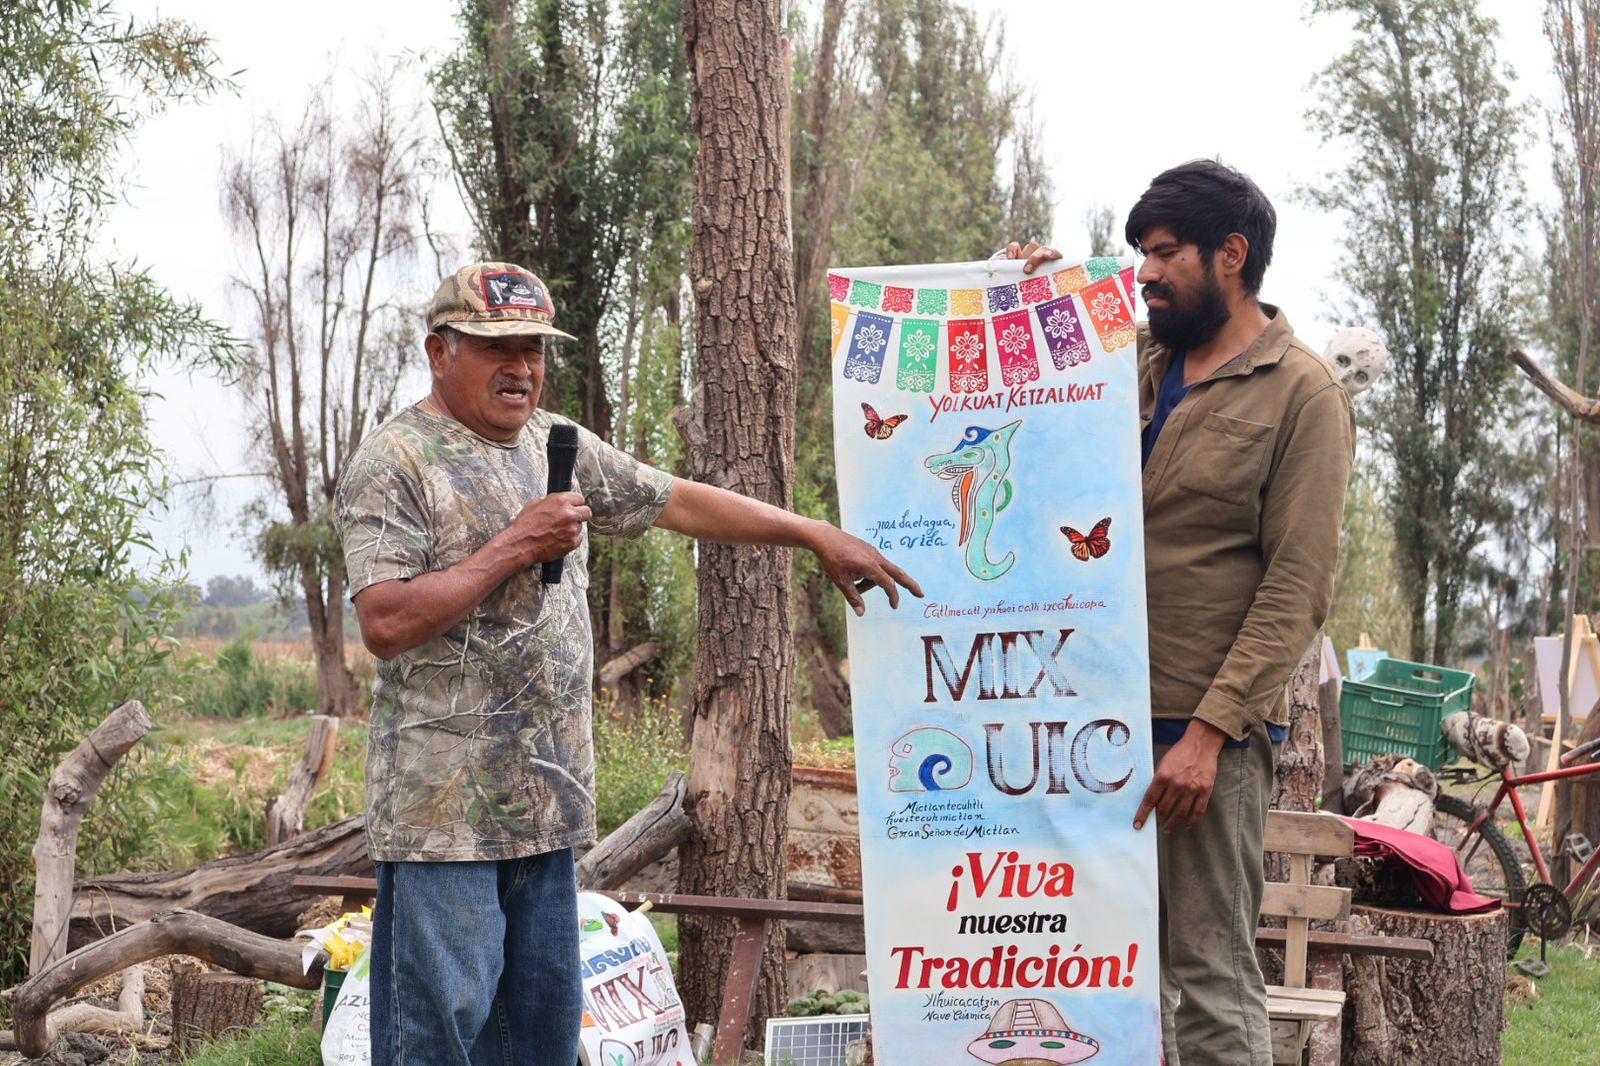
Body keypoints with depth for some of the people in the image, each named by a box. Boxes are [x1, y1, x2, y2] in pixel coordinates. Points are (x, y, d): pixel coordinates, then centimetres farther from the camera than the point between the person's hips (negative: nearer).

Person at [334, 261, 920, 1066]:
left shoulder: (557, 446, 15)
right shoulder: (394, 463, -8)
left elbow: (678, 501, 21)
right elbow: (385, 622, -18)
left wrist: (816, 536, 19)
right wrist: (512, 548, -16)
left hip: (546, 801, 8)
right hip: (443, 807, -7)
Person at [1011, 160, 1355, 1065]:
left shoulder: (1303, 393, -4)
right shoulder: (1139, 365, 13)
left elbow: (1297, 590, -11)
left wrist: (1210, 729, -19)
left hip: (1210, 731, -6)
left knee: (1212, 976, -4)